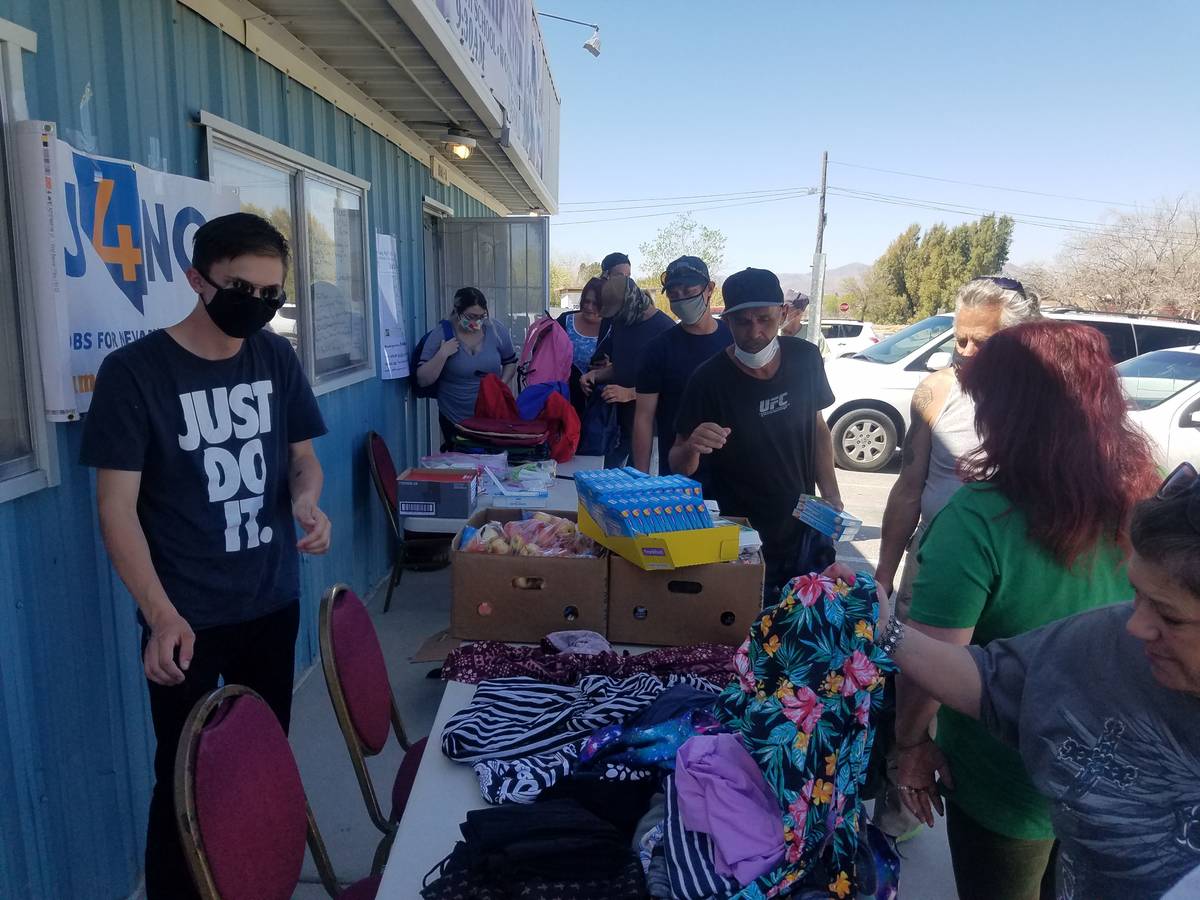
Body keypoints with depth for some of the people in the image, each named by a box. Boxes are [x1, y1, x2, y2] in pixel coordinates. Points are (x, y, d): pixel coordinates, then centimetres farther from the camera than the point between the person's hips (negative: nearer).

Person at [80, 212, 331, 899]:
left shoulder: (277, 358, 0)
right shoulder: (133, 371, -13)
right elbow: (117, 506, -13)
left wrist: (307, 498, -13)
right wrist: (161, 614, -23)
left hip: (274, 602, 4)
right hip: (186, 616, -4)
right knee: (185, 775, 6)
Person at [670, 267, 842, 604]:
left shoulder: (804, 358, -5)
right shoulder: (710, 380, -18)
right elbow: (679, 467, -11)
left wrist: (831, 496, 0)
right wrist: (691, 448, -33)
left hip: (804, 533, 4)